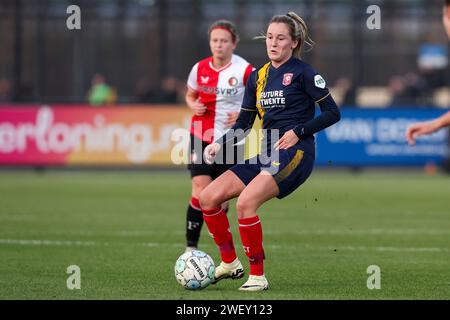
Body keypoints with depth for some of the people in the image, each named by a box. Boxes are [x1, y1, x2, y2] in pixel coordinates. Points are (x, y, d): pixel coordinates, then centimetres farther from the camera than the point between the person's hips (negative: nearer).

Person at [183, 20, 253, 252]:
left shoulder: (244, 70, -8)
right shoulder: (200, 68, 1)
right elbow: (190, 95, 18)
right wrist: (193, 105, -5)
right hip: (201, 137, 1)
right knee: (201, 191, -13)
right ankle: (191, 246, -6)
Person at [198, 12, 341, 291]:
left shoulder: (302, 72, -4)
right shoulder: (258, 76, 14)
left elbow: (333, 113, -5)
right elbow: (244, 123, 17)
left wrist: (298, 131, -13)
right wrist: (220, 143, 1)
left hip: (295, 153, -8)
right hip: (266, 153, 8)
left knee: (245, 203, -27)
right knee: (208, 198, -2)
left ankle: (258, 276, -16)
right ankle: (230, 263, 11)